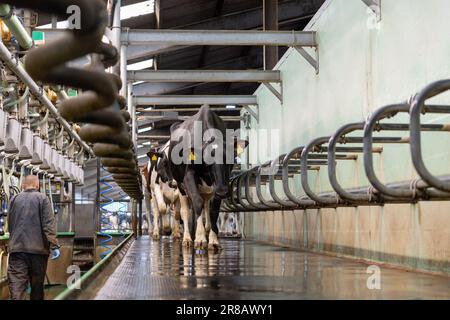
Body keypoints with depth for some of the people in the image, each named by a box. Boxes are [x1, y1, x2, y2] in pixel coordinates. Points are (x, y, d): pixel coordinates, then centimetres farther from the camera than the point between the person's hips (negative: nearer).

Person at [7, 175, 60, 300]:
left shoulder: (14, 199, 11)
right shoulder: (42, 198, -1)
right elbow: (49, 224, -9)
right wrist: (54, 246, -11)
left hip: (16, 248, 2)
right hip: (38, 248, -2)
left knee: (16, 287, -5)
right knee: (37, 285, 10)